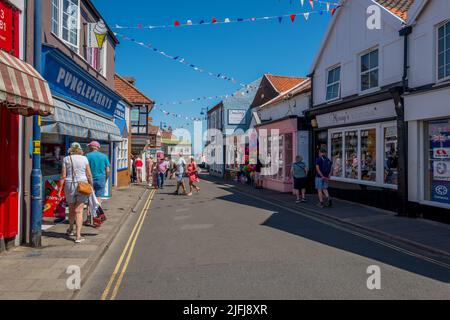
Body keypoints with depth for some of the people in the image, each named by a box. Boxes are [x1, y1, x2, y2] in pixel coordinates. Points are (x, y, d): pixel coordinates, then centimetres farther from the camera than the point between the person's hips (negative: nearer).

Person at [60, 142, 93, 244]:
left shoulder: (66, 159, 1)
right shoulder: (84, 158, 0)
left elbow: (63, 176, -2)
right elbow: (89, 175, -2)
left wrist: (60, 188, 2)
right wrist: (91, 186, 7)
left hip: (70, 185, 1)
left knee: (71, 209, 20)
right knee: (79, 211, 1)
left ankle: (70, 230, 40)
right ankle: (78, 236, -4)